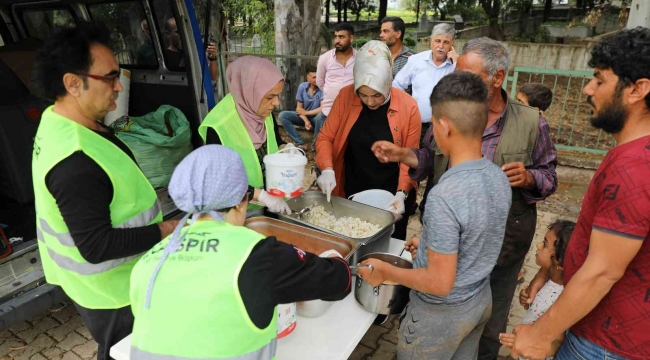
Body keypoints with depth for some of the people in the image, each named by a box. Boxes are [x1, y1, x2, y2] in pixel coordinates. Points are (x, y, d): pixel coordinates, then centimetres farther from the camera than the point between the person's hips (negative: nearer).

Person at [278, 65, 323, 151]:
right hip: (304, 116, 4)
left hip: (316, 117, -4)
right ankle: (301, 144, -23)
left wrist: (306, 112, -13)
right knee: (283, 115, -17)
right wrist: (306, 120, -22)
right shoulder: (302, 87, -7)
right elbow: (299, 108, -4)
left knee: (321, 115, -40)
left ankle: (316, 144, -18)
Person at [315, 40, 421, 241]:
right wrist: (327, 169, -19)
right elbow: (325, 137, -3)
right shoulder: (346, 97, -10)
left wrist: (402, 193, -19)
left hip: (390, 198, -1)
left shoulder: (408, 107, -14)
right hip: (351, 194, 1)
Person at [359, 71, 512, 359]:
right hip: (481, 299, 7)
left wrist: (385, 272, -15)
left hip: (442, 313, -7)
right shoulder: (500, 177, -8)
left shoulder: (444, 197, -33)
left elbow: (440, 283, -27)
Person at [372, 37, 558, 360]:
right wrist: (402, 155, -13)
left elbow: (549, 176, 0)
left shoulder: (531, 122, -8)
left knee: (488, 329, 21)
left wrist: (529, 178, -21)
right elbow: (429, 160, 5)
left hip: (500, 246, -1)